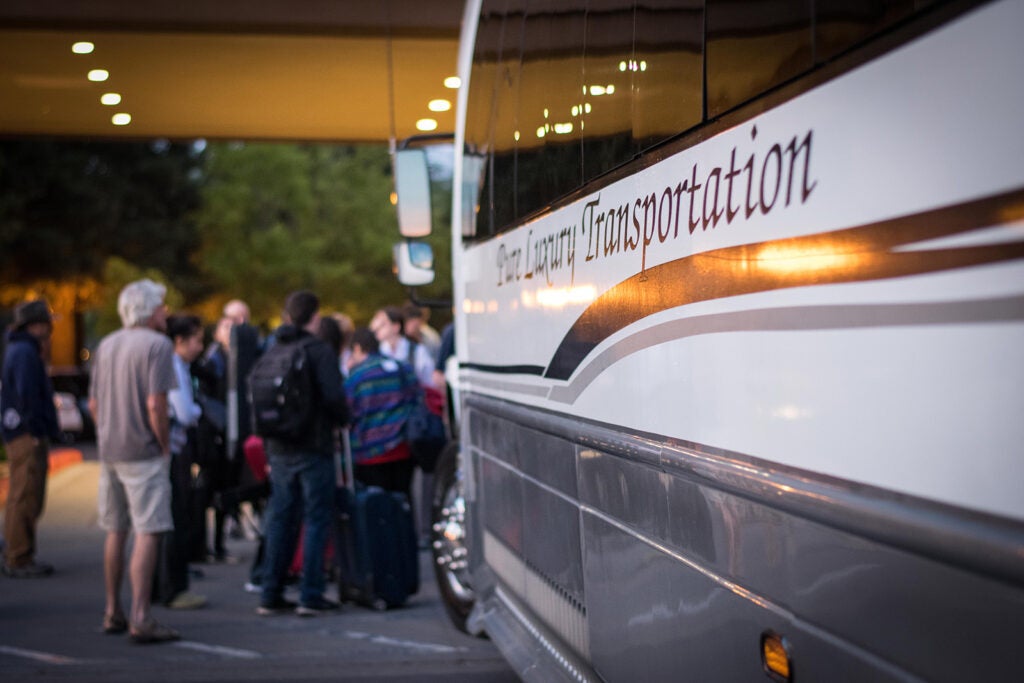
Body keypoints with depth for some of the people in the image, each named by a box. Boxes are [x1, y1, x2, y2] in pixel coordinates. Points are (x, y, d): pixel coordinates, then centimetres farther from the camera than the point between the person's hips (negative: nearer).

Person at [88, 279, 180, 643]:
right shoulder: (157, 345, -10)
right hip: (144, 452, -8)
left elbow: (94, 403, 14)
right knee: (147, 533, -7)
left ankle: (113, 613, 22)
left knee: (116, 531, 15)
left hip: (109, 450, 8)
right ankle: (140, 618, -12)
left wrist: (107, 438, 18)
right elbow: (155, 404, -17)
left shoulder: (106, 345, 13)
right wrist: (165, 447, -8)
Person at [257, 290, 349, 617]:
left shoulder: (272, 352, 9)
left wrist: (269, 451, 16)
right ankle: (311, 596, 0)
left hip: (279, 449, 6)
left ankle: (271, 596, 14)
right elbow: (334, 397, -18)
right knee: (317, 519, 1)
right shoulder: (320, 351, -9)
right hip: (314, 447, -6)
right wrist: (343, 420, 4)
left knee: (279, 519, 11)